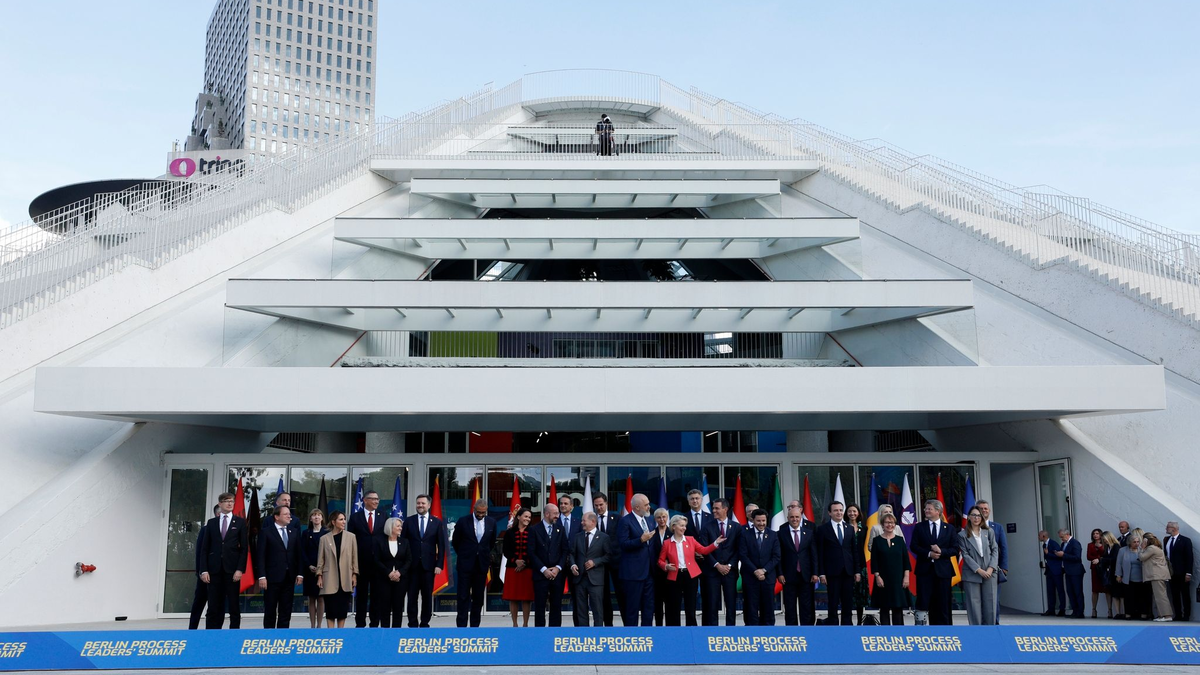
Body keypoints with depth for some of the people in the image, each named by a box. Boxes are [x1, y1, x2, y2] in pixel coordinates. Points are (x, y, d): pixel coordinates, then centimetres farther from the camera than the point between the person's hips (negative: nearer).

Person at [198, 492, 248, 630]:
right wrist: (204, 570, -2)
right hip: (214, 569, 1)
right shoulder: (211, 522, 10)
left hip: (232, 569, -1)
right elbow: (204, 548, 7)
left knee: (234, 605, 1)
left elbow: (244, 548, 1)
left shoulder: (240, 522, 5)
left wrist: (240, 569, -9)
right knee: (214, 606, 2)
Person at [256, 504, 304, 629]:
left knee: (286, 611, 6)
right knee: (270, 611, 3)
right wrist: (262, 576, -14)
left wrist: (299, 574, 3)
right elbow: (261, 556, -7)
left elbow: (298, 556, 12)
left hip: (289, 578, 4)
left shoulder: (293, 534, 13)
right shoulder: (266, 532, -2)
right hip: (272, 578, -4)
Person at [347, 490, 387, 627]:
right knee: (361, 594, 6)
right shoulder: (355, 517, 2)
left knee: (377, 594, 6)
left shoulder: (383, 517, 6)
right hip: (362, 561, -1)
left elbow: (388, 537, 5)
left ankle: (375, 624, 14)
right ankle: (360, 623, 14)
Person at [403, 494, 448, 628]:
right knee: (412, 596, 2)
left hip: (428, 565, 0)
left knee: (427, 596, 4)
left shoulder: (437, 522, 4)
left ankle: (424, 624, 13)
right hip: (412, 565, 0)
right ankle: (413, 624, 10)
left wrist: (439, 565, -5)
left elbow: (441, 545, 2)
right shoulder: (408, 521, 4)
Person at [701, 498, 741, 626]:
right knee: (712, 604, 0)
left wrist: (730, 565, -8)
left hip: (730, 571, 1)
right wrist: (717, 565, -9)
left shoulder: (736, 527, 5)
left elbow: (738, 550, 3)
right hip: (712, 571, -1)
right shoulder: (708, 527, 3)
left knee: (731, 604, 3)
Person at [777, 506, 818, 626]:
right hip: (789, 575, -1)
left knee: (807, 608, 4)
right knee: (790, 609, 5)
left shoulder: (809, 531, 4)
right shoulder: (782, 532, -1)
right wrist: (780, 573, -6)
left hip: (806, 575, 1)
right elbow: (779, 555, -1)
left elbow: (814, 554, 3)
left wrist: (815, 573, -2)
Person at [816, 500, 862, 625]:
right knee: (833, 604, 0)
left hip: (848, 571, 4)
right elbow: (820, 553, -3)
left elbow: (855, 551, 11)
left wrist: (857, 571, 5)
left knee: (848, 604, 6)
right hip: (832, 572, -4)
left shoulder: (849, 528, 11)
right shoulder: (823, 529, -1)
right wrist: (821, 573, -8)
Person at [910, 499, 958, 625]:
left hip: (943, 570, 0)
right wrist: (929, 553, -14)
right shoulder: (919, 527, 6)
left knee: (943, 604, 4)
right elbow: (913, 546, -1)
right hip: (925, 569, 0)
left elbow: (955, 549, 2)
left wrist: (941, 551, -15)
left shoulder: (949, 528, 7)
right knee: (923, 602, -3)